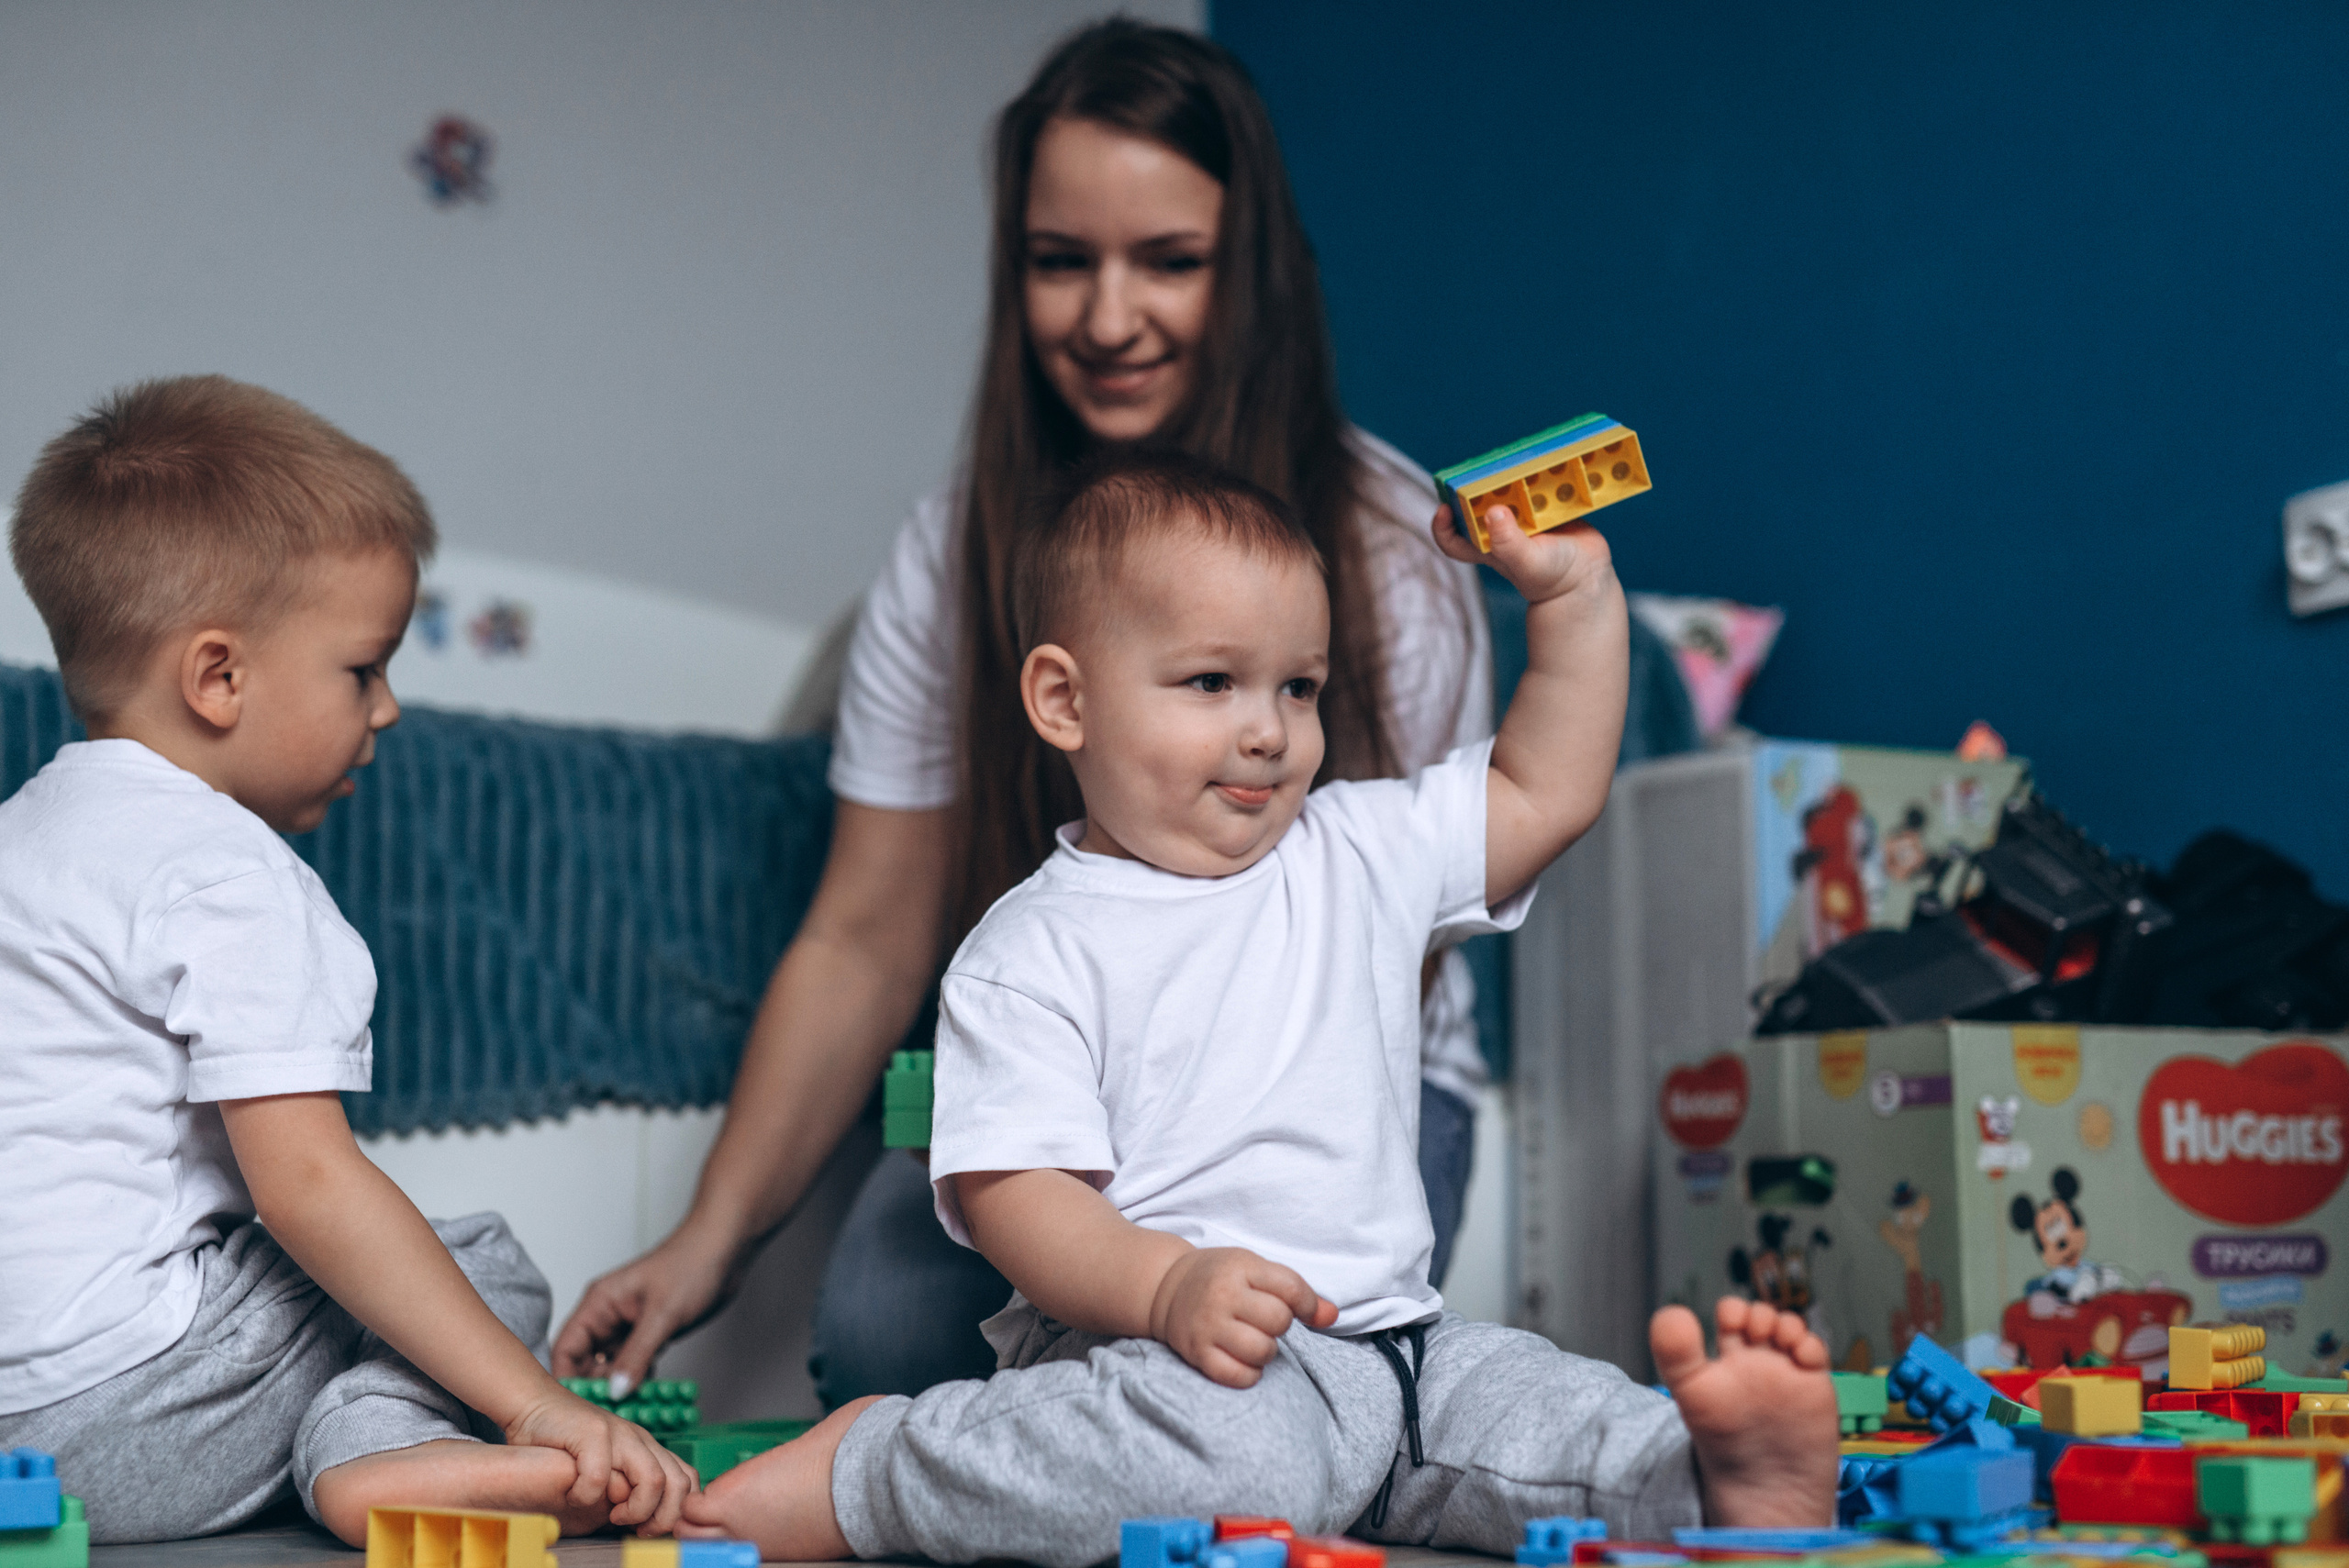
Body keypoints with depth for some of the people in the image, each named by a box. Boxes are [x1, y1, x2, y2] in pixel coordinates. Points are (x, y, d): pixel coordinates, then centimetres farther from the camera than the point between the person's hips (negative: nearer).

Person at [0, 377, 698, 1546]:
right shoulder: (230, 879, -14)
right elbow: (306, 1181, -20)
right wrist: (537, 1405, -19)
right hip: (103, 1426, -9)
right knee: (484, 1265, 1)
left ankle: (361, 1437, -1)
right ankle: (379, 1444, -23)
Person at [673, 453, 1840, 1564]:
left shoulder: (1362, 858, 16)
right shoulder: (1030, 956, -3)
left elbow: (1548, 792, 27)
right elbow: (1009, 1189, -12)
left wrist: (1574, 594, 18)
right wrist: (1167, 1286, -29)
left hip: (1392, 1335, 7)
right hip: (1157, 1349, -6)